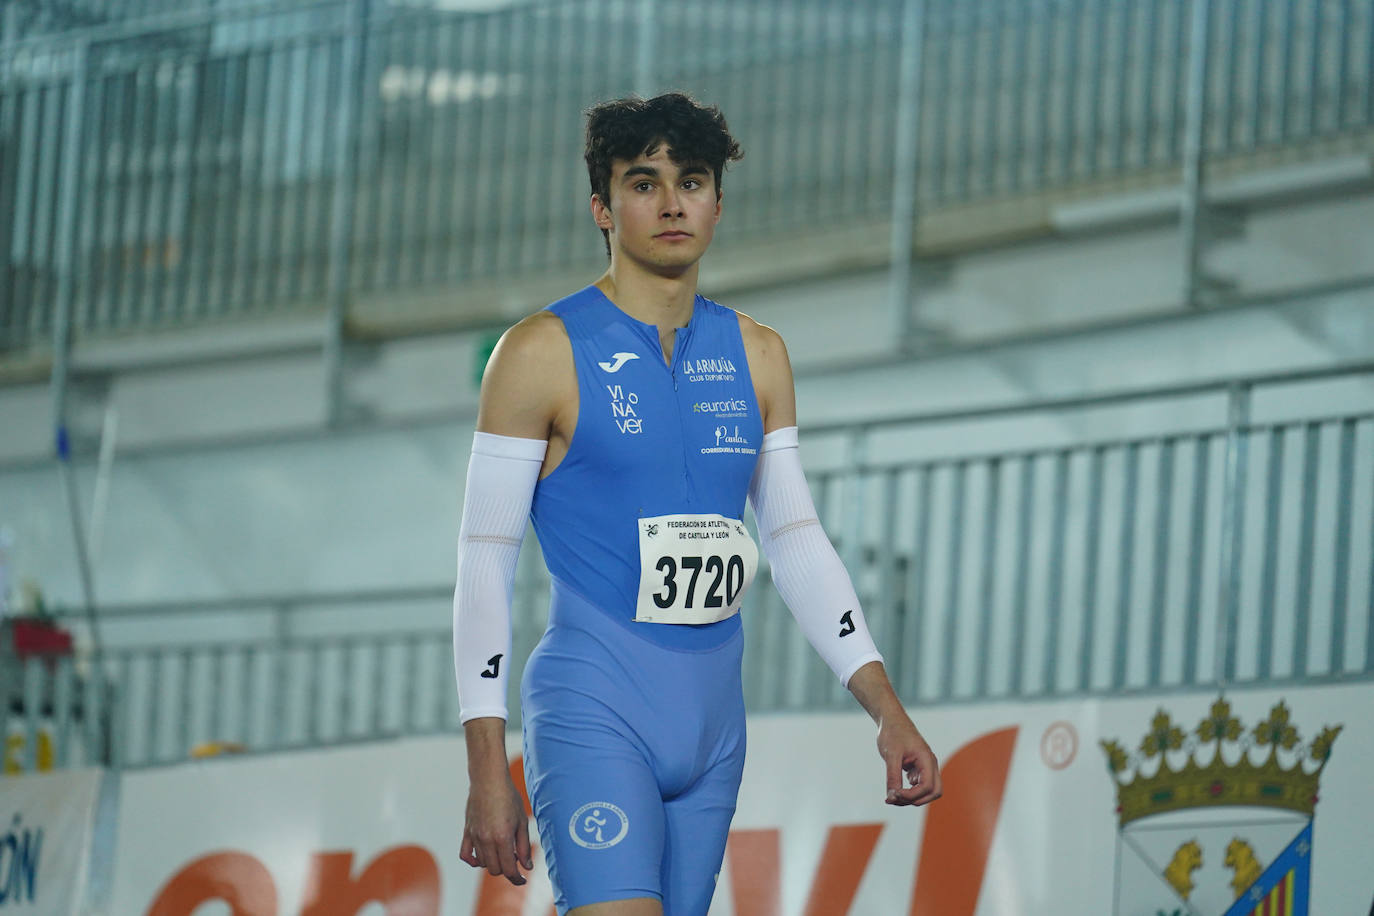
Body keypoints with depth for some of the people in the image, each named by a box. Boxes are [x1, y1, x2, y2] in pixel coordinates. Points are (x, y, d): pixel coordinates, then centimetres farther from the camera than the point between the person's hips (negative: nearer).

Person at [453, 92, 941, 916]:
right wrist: (488, 768, -11)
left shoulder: (756, 355, 12)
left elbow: (797, 540, 15)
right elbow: (485, 561, -4)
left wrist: (886, 708, 5)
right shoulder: (544, 354, -3)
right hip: (593, 711, -6)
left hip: (713, 723, 6)